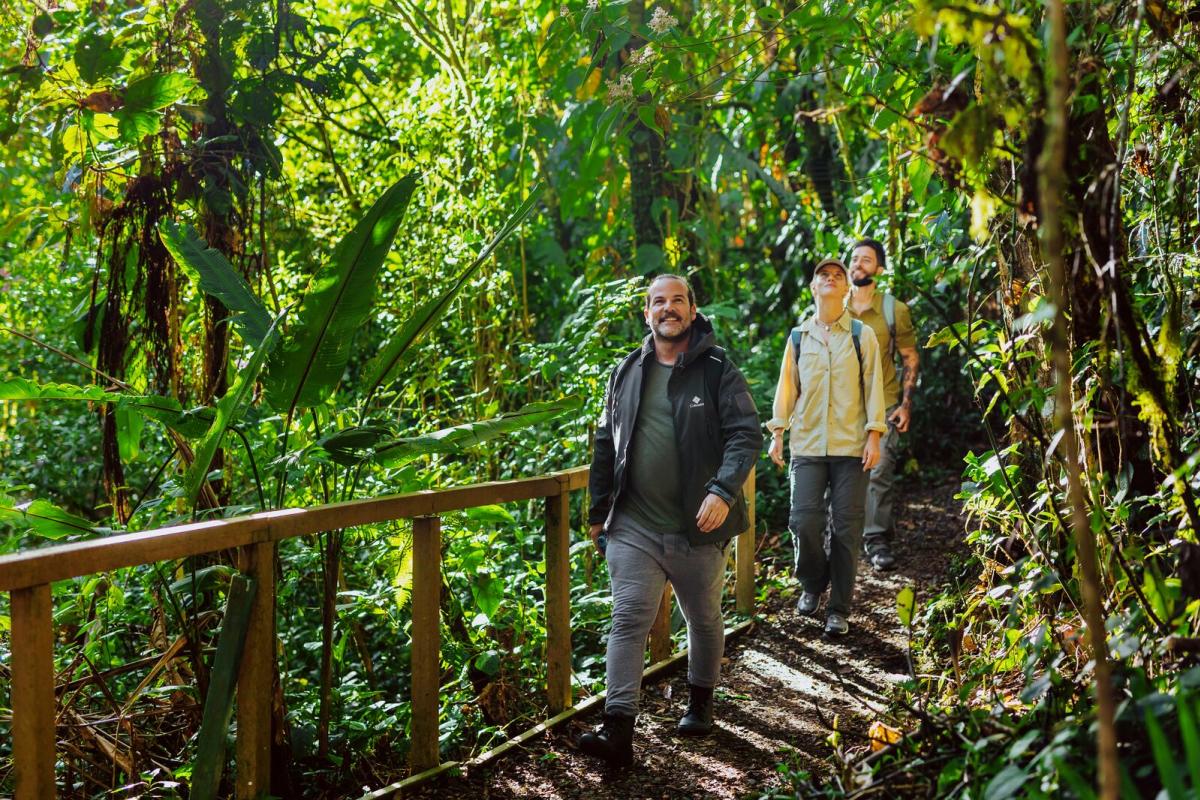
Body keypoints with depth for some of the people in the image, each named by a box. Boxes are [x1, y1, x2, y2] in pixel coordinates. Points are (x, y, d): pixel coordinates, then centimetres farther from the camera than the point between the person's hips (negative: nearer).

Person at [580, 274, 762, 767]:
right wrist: (598, 512, 14)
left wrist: (723, 491, -24)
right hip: (634, 527, 2)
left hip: (698, 527, -2)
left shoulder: (717, 371, -3)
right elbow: (606, 445, 15)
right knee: (628, 620, -7)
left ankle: (700, 703, 37)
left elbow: (746, 435, -9)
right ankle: (618, 731, -10)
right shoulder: (626, 373, 9)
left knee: (704, 620, 15)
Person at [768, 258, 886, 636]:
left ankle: (839, 609, 10)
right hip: (807, 445, 1)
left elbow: (873, 385, 2)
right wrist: (777, 432, 6)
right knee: (803, 521, -7)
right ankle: (812, 584, 20)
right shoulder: (798, 337, 10)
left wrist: (874, 435, -5)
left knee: (846, 528, 0)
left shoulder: (862, 335, 5)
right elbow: (787, 386, 12)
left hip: (851, 447, -1)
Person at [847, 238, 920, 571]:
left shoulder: (894, 310, 2)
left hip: (883, 404, -2)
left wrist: (906, 404, -3)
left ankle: (878, 540, -1)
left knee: (880, 472, -9)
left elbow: (911, 359, 5)